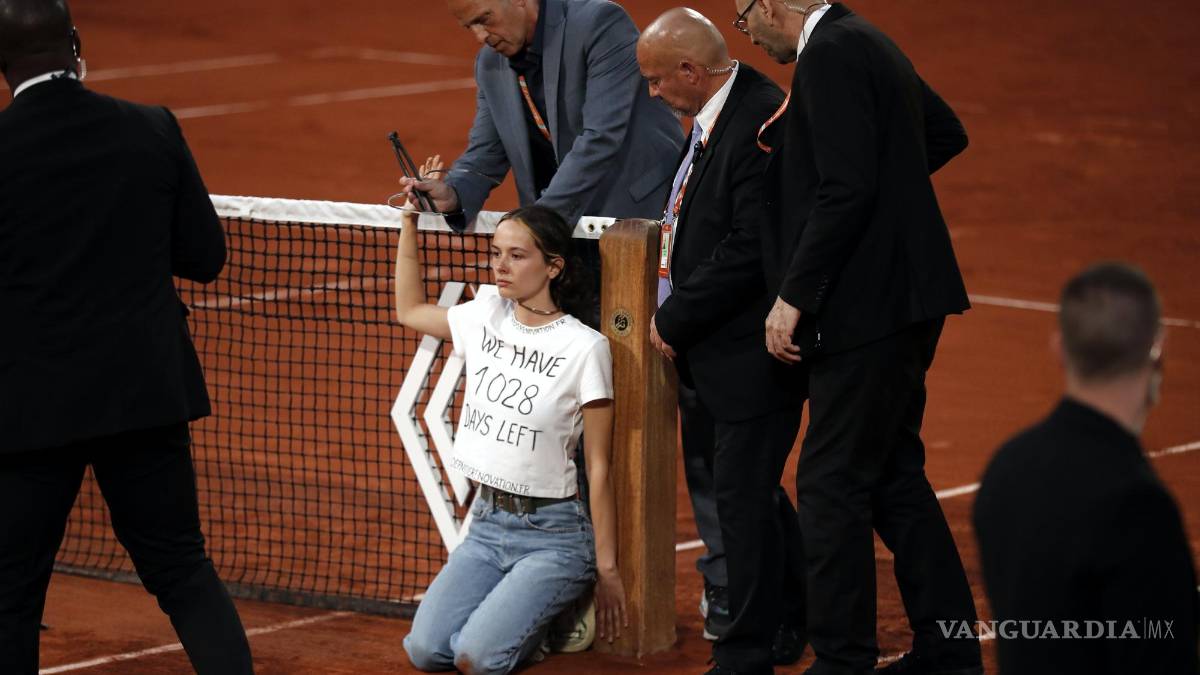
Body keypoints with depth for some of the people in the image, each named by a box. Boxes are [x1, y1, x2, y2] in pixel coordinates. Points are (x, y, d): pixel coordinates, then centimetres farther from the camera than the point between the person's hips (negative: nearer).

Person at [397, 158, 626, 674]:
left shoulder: (585, 348, -12)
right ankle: (516, 605, 15)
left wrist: (607, 569, -10)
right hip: (485, 525, 6)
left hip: (552, 534, -5)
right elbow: (410, 311, 25)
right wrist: (411, 220, 16)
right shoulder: (485, 316, 4)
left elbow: (599, 467, -10)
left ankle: (557, 618, 8)